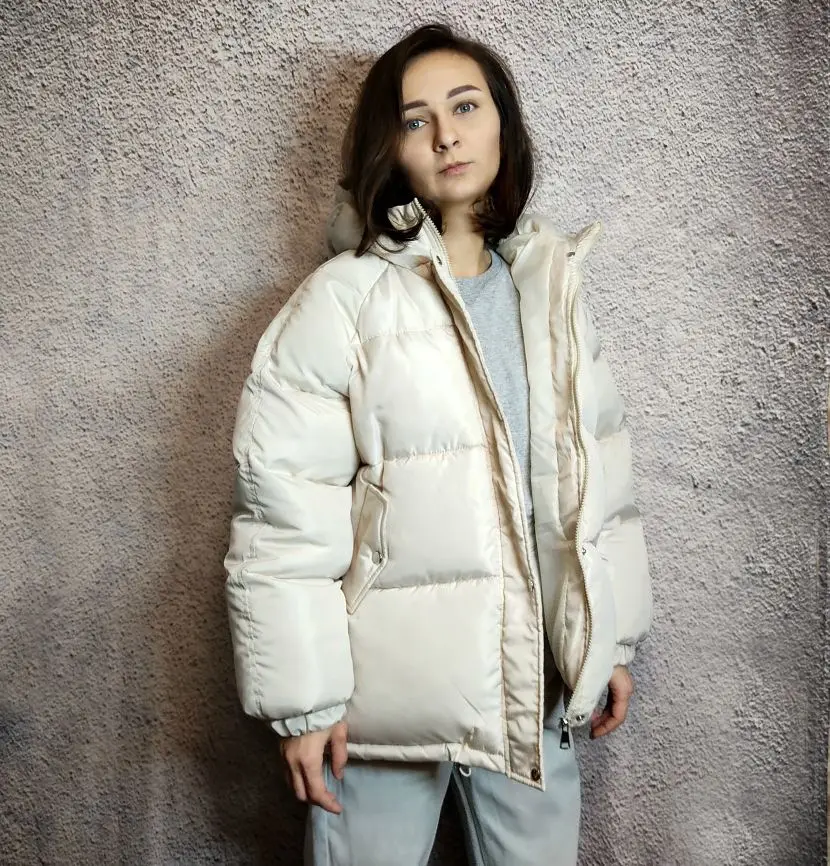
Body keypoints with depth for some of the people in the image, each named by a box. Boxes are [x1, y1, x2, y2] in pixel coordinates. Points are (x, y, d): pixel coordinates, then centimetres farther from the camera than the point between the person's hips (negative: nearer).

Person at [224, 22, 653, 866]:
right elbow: (282, 512, -13)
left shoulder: (551, 286, 4)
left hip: (537, 677, 5)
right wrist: (302, 698, -11)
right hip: (391, 681, -4)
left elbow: (599, 476, 8)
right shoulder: (345, 299, -12)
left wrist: (610, 640, 10)